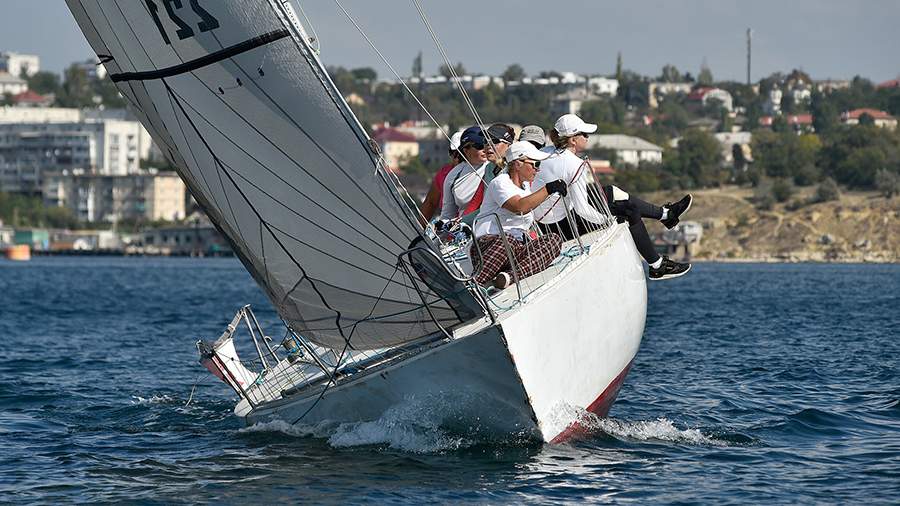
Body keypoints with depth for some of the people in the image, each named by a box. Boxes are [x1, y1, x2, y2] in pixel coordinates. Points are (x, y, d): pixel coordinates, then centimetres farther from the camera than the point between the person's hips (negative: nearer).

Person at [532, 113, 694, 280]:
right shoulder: (576, 165, -23)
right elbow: (582, 209, -24)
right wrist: (607, 220, -9)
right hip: (560, 227, -9)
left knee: (611, 192, 19)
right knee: (631, 214, 2)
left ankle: (665, 213, 35)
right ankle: (657, 267, 17)